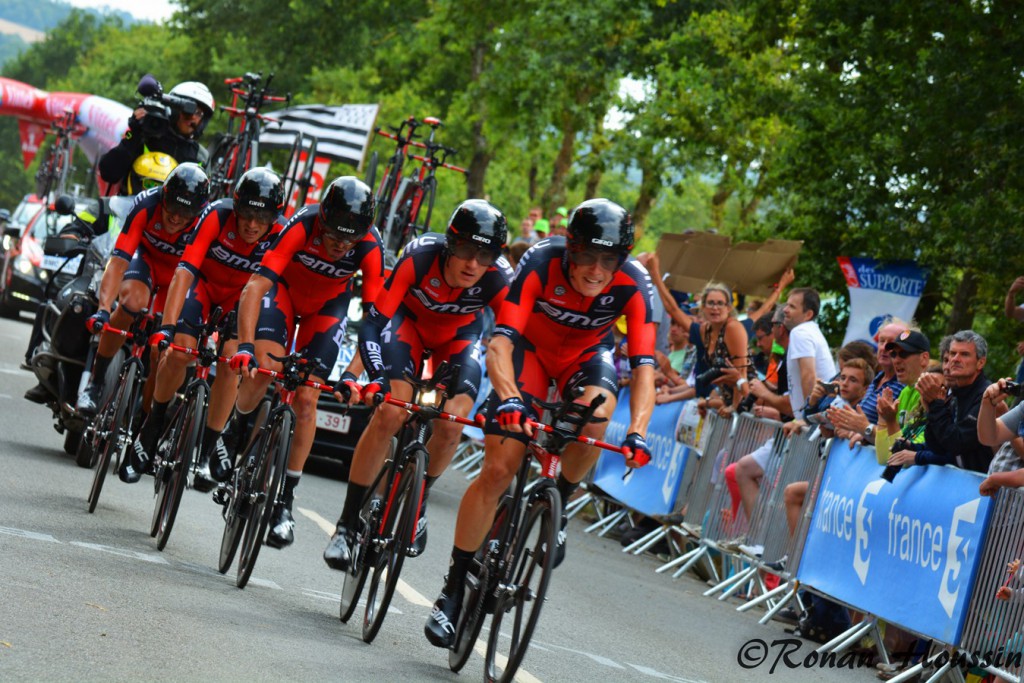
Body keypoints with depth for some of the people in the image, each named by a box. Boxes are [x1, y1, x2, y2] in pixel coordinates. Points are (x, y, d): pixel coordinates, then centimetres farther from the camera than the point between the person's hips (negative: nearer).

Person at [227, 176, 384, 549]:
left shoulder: (370, 248, -32)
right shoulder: (302, 227, -37)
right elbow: (256, 286, -42)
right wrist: (245, 345, -53)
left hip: (328, 303, 1)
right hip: (285, 286, -1)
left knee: (306, 400, -7)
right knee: (265, 367, -26)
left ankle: (285, 500, 2)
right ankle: (233, 434, 5)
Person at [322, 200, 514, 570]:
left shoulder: (498, 281, -32)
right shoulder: (420, 257, -36)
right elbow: (374, 321, -37)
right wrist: (373, 378, -50)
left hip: (458, 334, 2)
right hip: (408, 320, -1)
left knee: (451, 424, -21)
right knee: (390, 413, -22)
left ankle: (417, 502, 9)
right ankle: (347, 525, -12)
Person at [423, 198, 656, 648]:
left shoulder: (633, 285, -29)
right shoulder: (541, 264, -33)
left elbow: (644, 366, -33)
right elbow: (500, 343, -39)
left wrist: (637, 432, -48)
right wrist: (509, 399, -56)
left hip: (586, 354, 1)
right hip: (530, 346, -1)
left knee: (595, 412, -35)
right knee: (498, 471, -12)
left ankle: (557, 504, -7)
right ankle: (453, 589, 0)